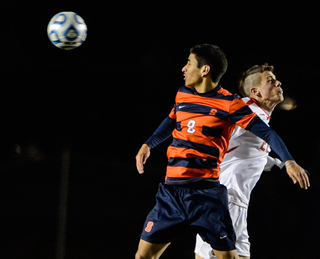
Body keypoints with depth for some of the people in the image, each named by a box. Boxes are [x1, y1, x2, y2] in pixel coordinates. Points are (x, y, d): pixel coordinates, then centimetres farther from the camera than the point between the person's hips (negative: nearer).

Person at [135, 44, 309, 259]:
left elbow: (265, 132, -6)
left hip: (207, 192, -5)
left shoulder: (230, 104, -5)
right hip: (172, 190, 5)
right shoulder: (182, 95, 11)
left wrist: (289, 161, -18)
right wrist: (148, 145, 21)